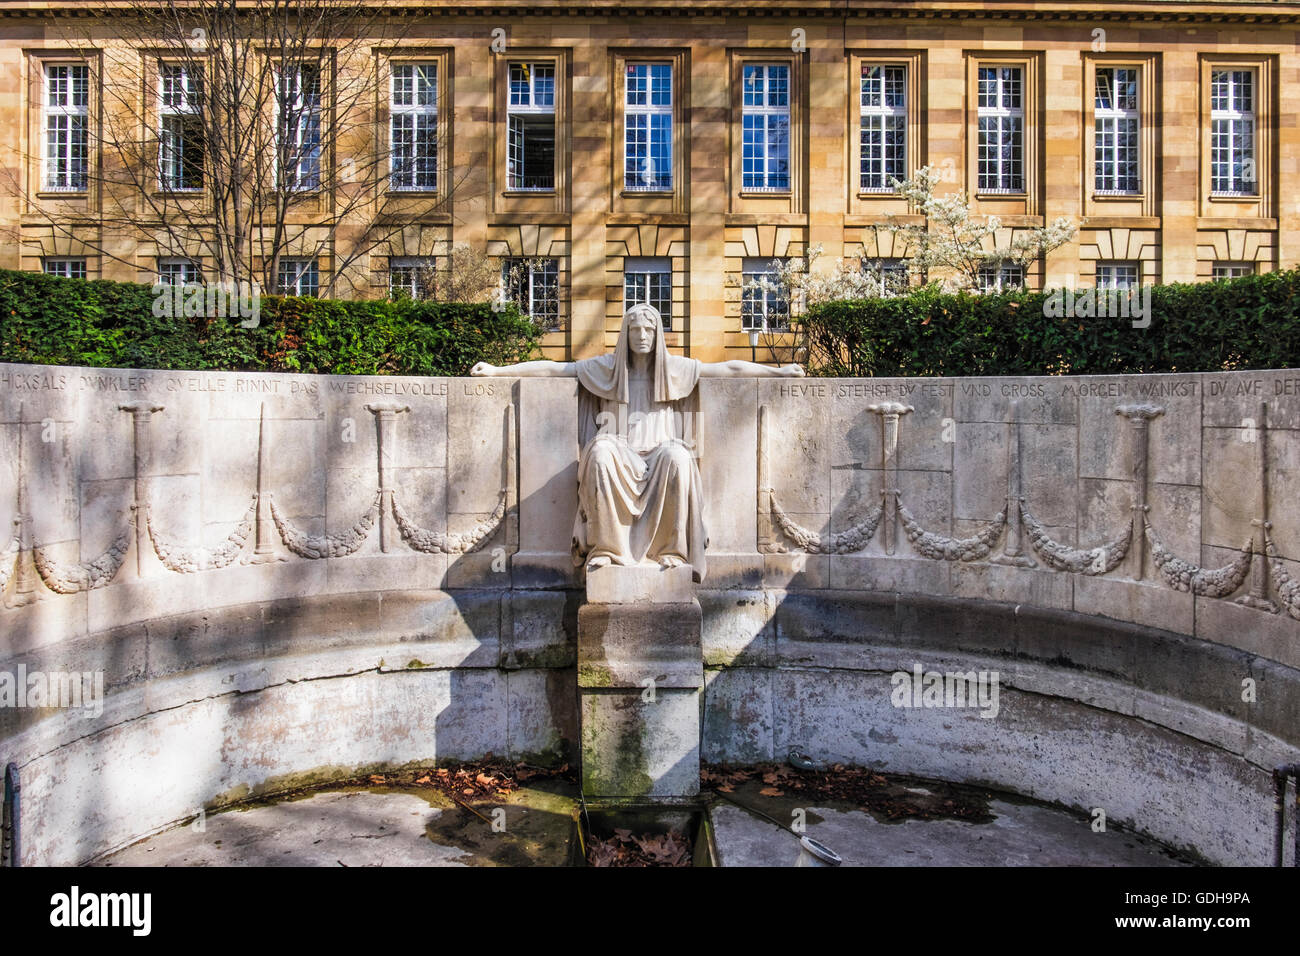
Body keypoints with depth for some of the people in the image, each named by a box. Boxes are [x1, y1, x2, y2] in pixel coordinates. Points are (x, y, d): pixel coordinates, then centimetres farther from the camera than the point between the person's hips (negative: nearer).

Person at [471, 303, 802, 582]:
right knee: (601, 452, -35)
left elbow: (729, 369, 12)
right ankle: (606, 548, -30)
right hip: (621, 455, 0)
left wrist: (778, 371, 9)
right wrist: (497, 370, 6)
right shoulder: (607, 367, 11)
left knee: (677, 456, -35)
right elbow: (552, 368, 10)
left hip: (658, 454, 0)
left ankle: (671, 550, -27)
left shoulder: (675, 368, 12)